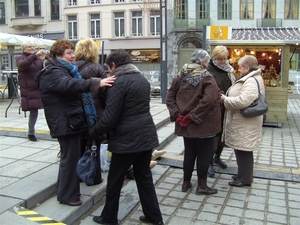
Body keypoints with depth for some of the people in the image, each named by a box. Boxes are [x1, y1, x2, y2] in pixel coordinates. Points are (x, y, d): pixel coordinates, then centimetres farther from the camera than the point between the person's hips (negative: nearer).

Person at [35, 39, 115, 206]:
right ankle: (67, 195, 12)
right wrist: (96, 83, -49)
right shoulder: (53, 73, -17)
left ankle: (67, 189, 34)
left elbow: (75, 86, 30)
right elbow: (70, 85, -38)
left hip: (74, 121, 11)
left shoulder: (65, 70, 17)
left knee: (74, 156, 18)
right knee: (71, 158, -3)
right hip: (66, 123, -10)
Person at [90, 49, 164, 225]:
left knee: (115, 180, 9)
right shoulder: (143, 79, 12)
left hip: (127, 138, -8)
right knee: (144, 177, 17)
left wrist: (94, 133, -2)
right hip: (146, 135, 8)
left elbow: (110, 117, -18)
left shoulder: (119, 82, -14)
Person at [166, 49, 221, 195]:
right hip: (203, 124, -6)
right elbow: (208, 99, -27)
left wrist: (176, 114, -5)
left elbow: (170, 96, 2)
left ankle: (186, 183, 28)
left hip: (185, 124, 6)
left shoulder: (181, 76, 7)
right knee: (204, 154, 8)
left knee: (189, 153, 18)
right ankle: (202, 186, 18)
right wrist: (193, 116, -23)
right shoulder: (206, 78, -12)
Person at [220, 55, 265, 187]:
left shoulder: (251, 82, -20)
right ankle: (243, 175, 31)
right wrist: (228, 97, 7)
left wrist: (225, 99, -19)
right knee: (240, 149, 18)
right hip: (241, 121, 10)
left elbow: (243, 101, -32)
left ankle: (245, 178, 13)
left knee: (243, 150, 0)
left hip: (245, 123, -10)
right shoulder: (248, 79, 15)